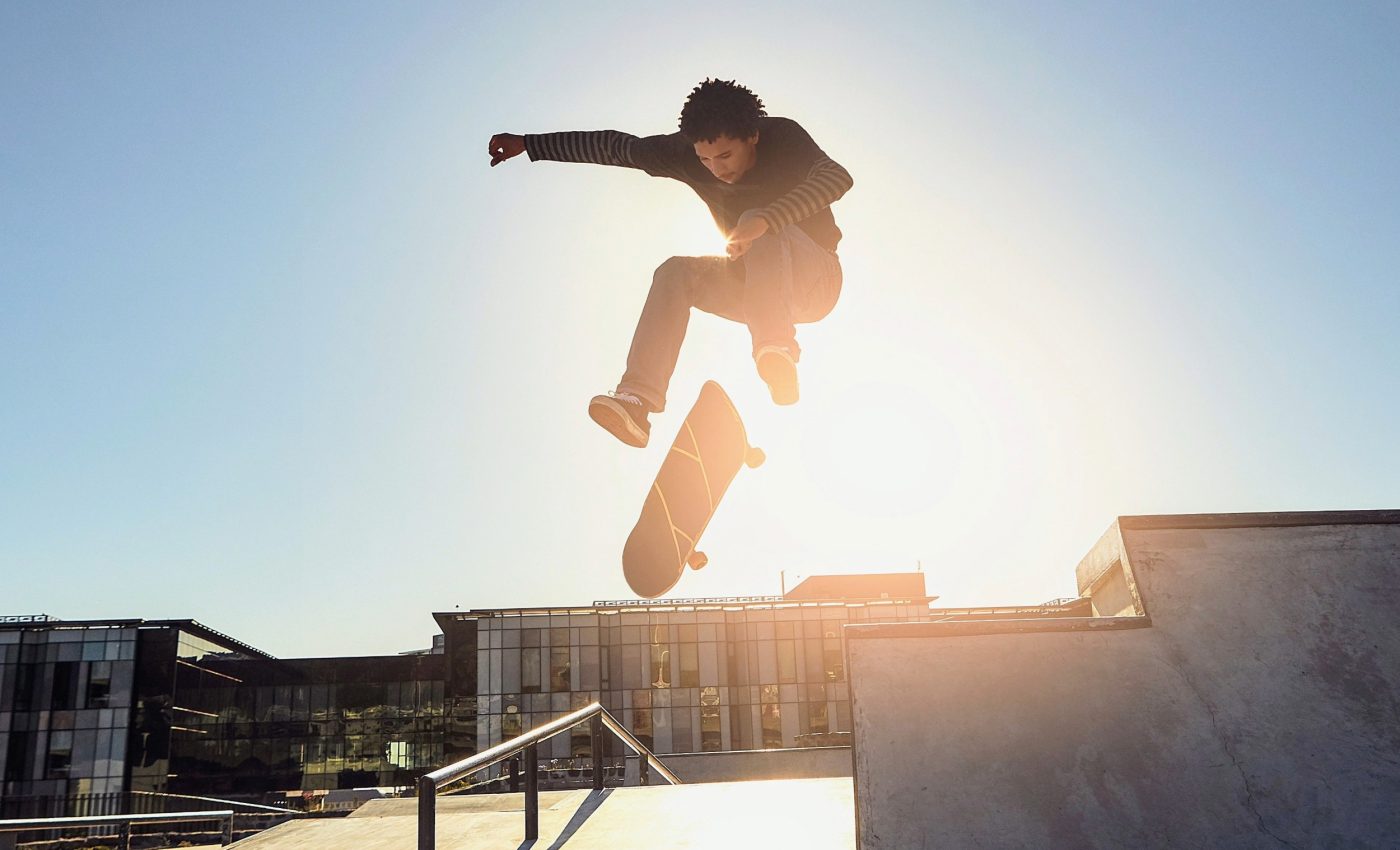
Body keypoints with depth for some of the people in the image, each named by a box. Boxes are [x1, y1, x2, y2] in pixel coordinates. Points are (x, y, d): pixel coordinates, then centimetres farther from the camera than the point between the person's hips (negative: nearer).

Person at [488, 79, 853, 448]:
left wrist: (766, 220, -54)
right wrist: (528, 144, 2)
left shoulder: (783, 137, -20)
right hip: (751, 286, 5)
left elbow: (837, 176, -38)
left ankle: (775, 352, -49)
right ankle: (637, 400, -35)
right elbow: (615, 146, 2)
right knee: (675, 272, -21)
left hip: (817, 277, -5)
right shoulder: (686, 151, -8)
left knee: (762, 231, -35)